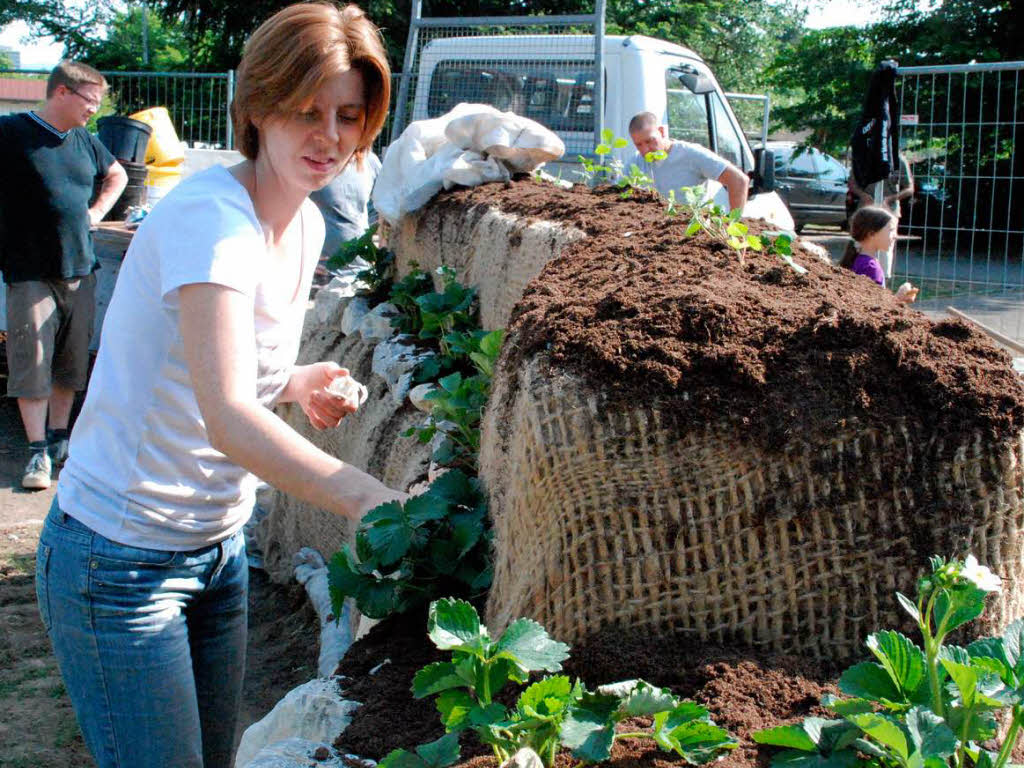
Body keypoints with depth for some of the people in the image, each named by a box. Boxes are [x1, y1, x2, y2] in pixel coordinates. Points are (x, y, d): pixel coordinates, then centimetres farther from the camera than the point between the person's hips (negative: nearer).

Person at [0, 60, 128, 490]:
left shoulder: (85, 141, 11)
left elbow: (116, 175, 29)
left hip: (80, 272, 6)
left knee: (71, 365, 10)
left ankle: (59, 440, 23)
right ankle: (39, 453, 1)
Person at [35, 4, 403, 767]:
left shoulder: (306, 224, 4)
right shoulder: (209, 215, -24)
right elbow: (226, 417, -36)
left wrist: (296, 383, -4)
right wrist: (375, 502, -44)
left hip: (219, 545, 8)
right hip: (121, 559, -8)